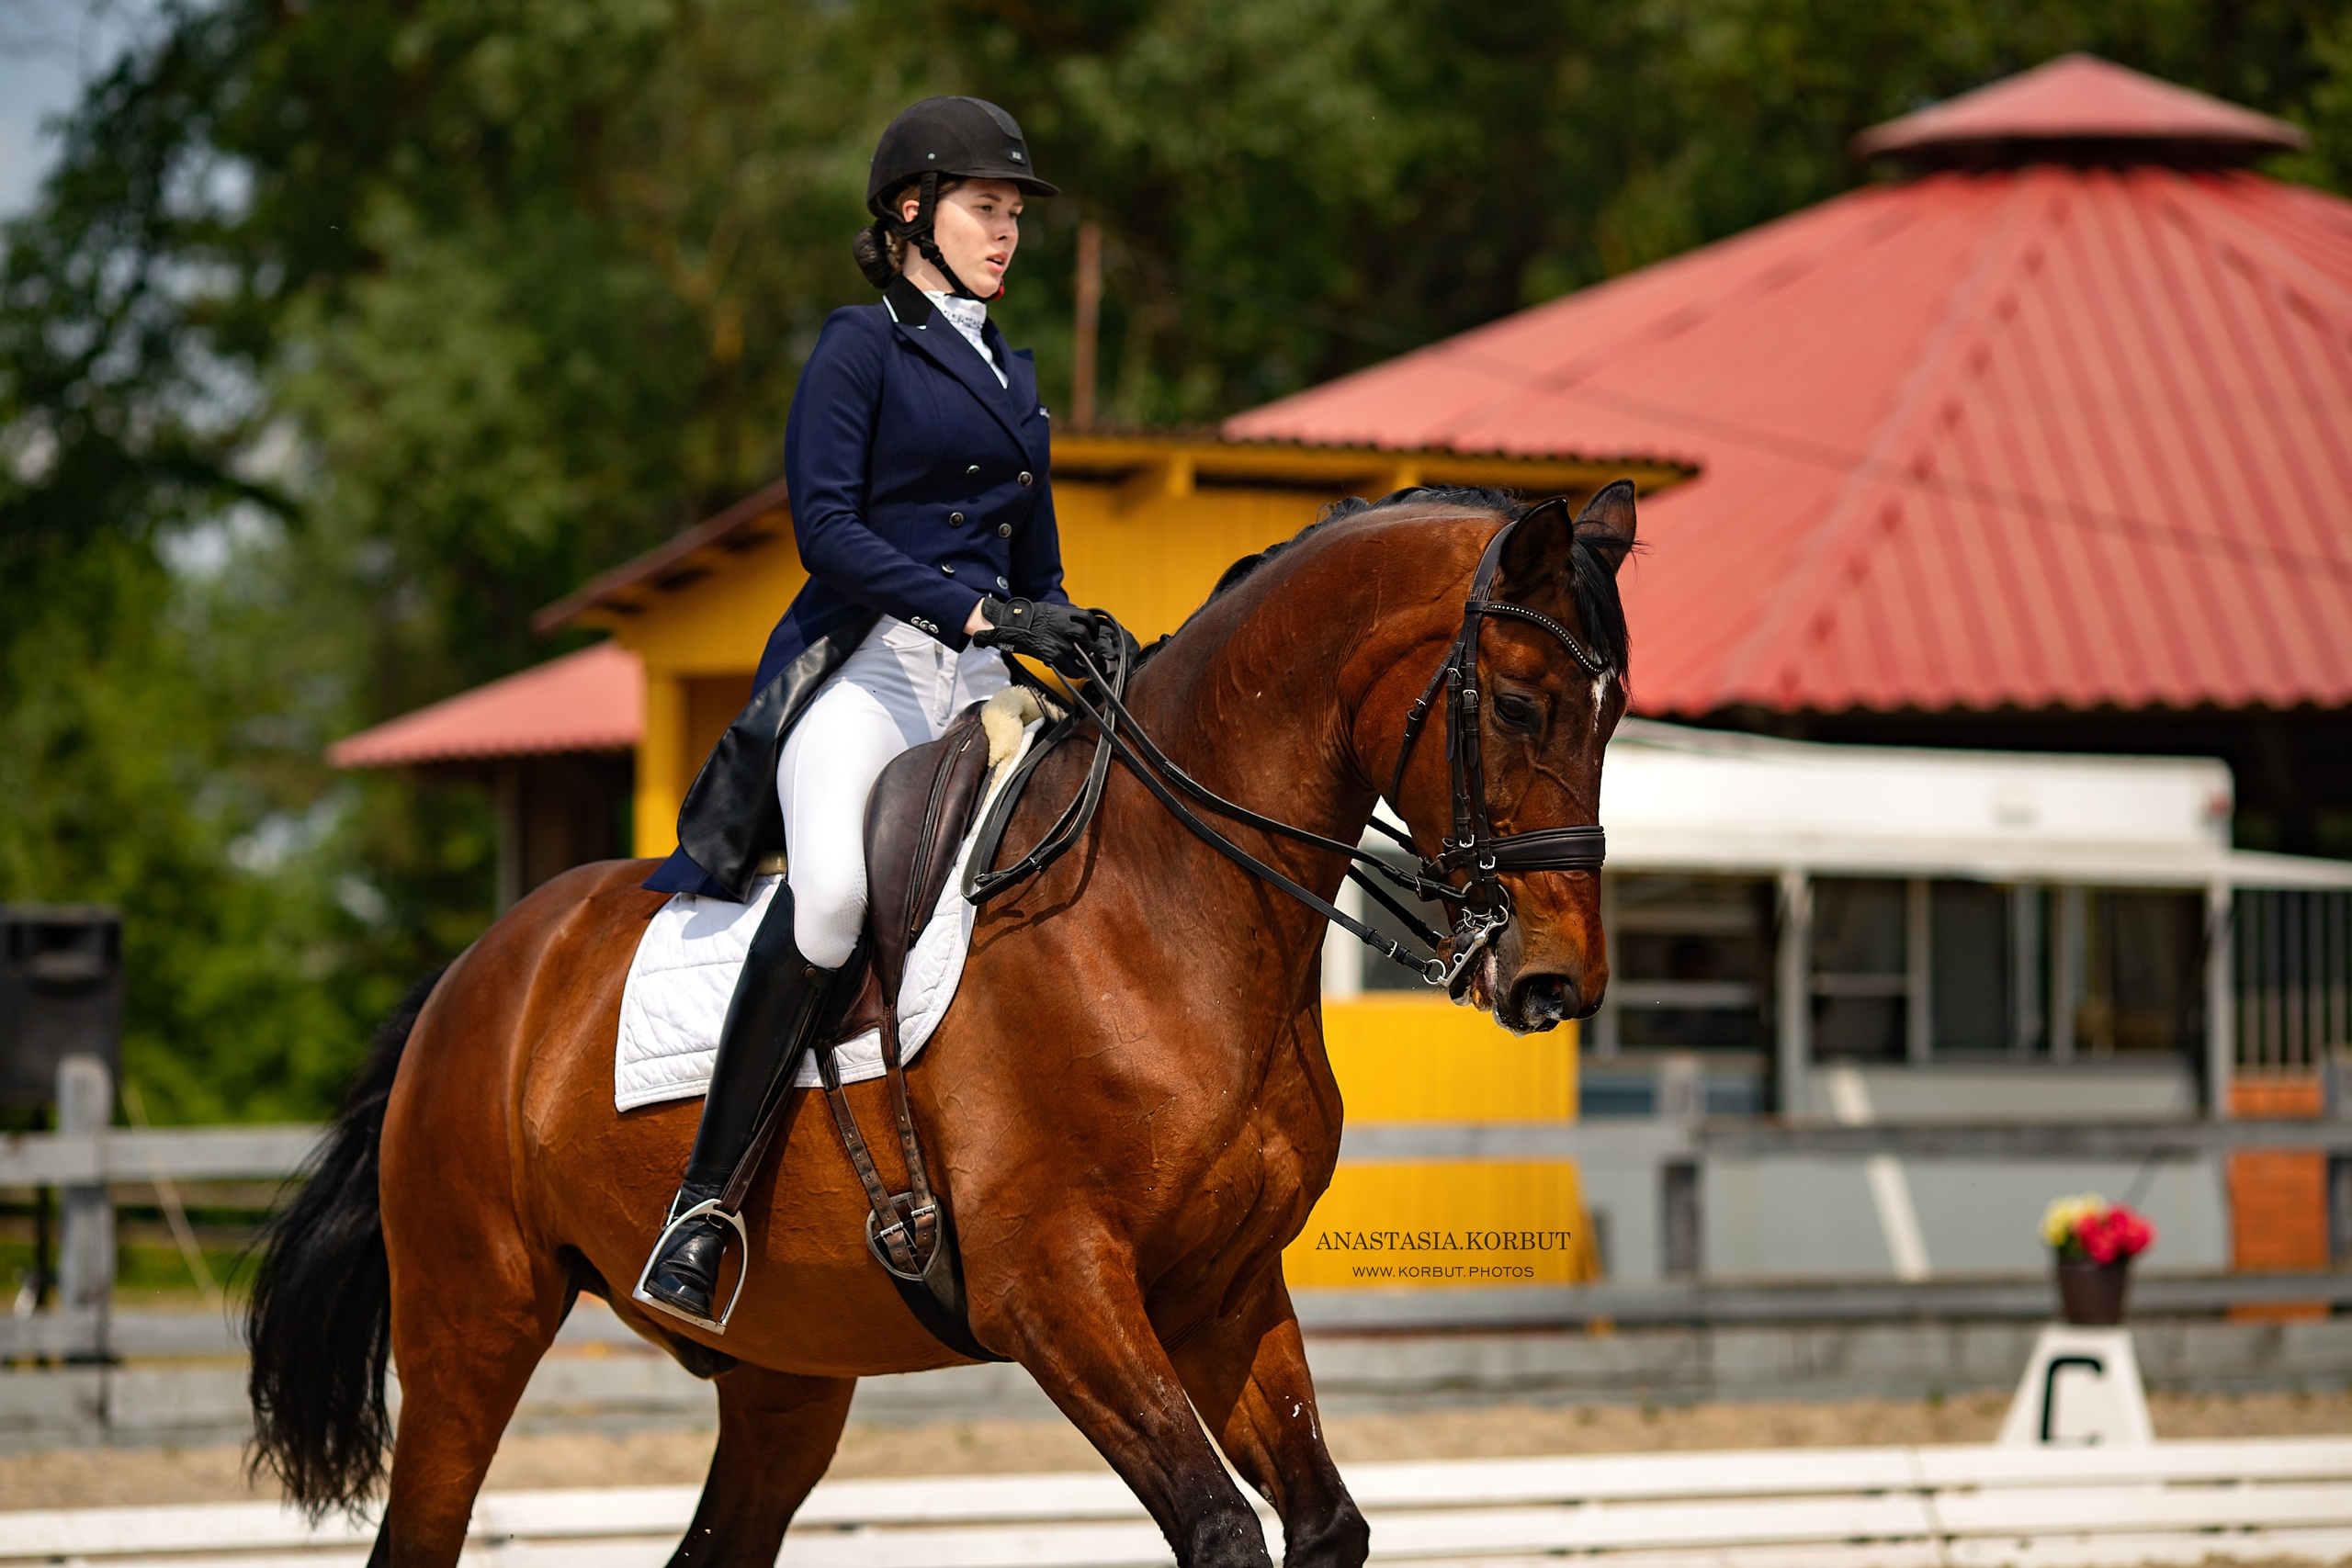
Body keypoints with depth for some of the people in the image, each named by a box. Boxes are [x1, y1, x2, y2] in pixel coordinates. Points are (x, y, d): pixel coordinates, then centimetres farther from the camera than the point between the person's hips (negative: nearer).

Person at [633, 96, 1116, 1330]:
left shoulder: (1011, 376, 24)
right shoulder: (861, 346, 2)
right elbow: (826, 526, -11)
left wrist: (1088, 648, 6)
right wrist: (976, 610, -20)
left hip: (976, 685, 8)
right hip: (860, 668, -8)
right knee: (832, 892, -33)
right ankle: (702, 1205, -30)